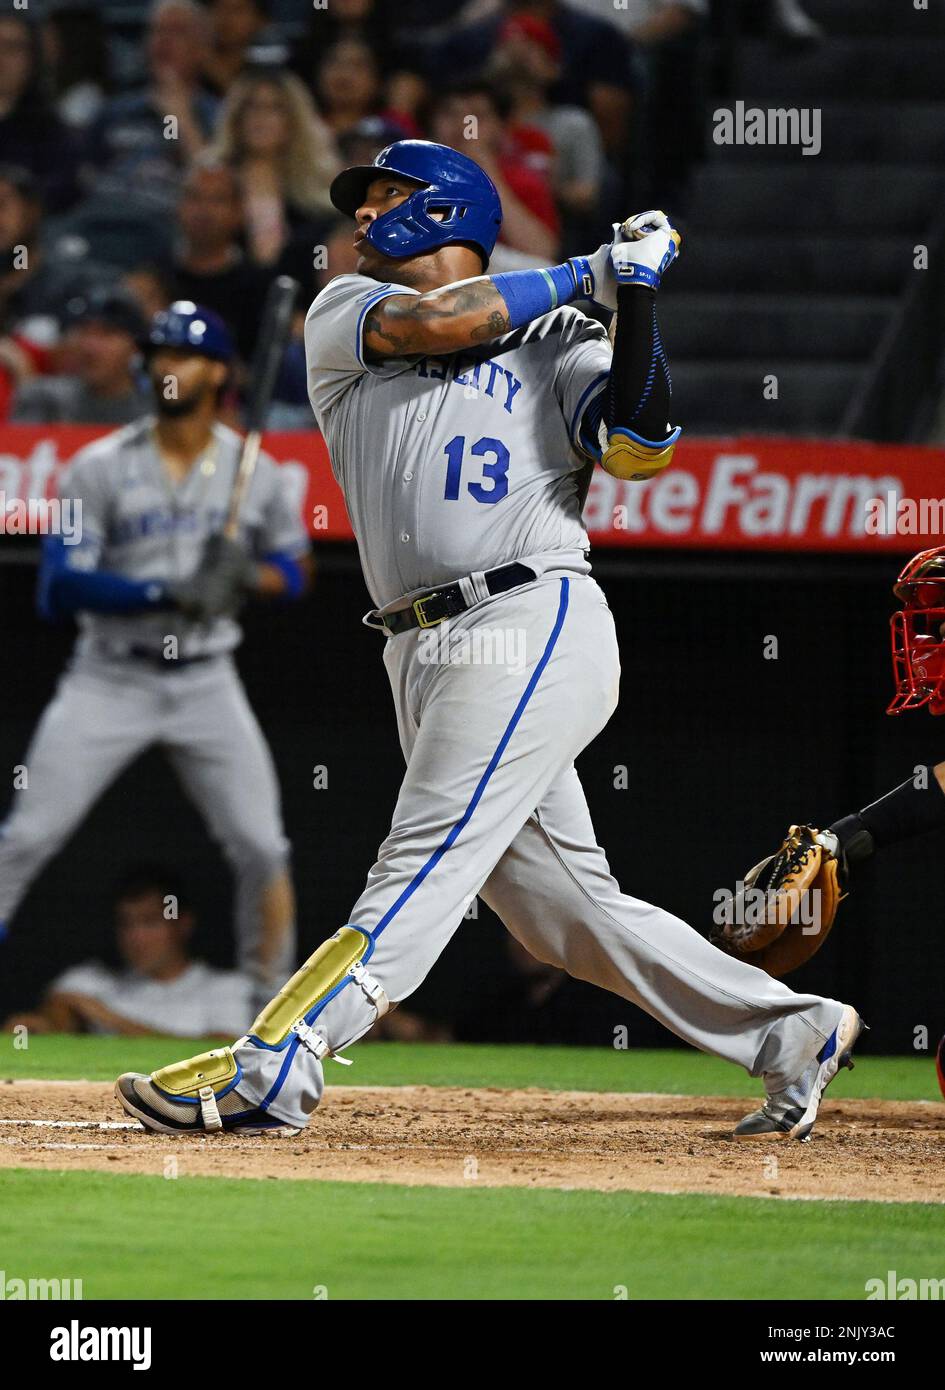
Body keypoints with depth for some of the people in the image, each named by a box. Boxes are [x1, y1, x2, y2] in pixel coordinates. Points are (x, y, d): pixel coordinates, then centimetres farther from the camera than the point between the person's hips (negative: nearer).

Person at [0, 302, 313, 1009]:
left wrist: (248, 578, -13)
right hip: (109, 679, -2)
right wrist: (168, 593, -25)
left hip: (207, 681, 2)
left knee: (261, 848, -3)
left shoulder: (257, 472, 1)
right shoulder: (101, 467, -7)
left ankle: (274, 999, 14)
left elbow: (297, 569, 11)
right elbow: (59, 587, -13)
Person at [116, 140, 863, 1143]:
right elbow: (435, 322, -1)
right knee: (563, 908, 3)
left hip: (534, 624, -5)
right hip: (425, 652, 5)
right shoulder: (344, 316, 19)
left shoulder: (560, 346, 11)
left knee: (424, 863, -15)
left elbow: (641, 449, -4)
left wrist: (634, 296, -6)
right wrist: (588, 272, 7)